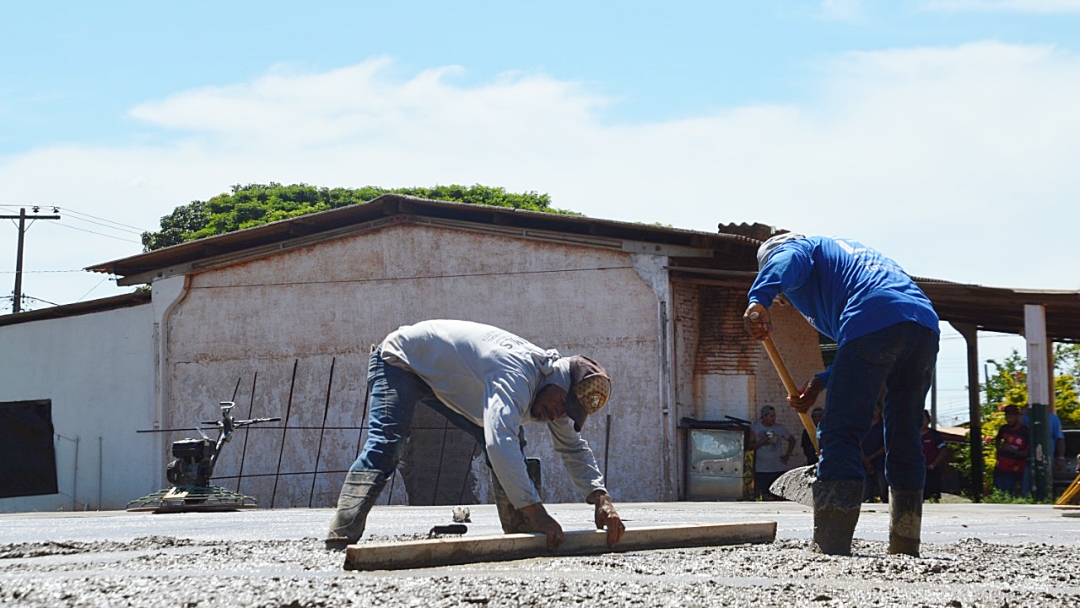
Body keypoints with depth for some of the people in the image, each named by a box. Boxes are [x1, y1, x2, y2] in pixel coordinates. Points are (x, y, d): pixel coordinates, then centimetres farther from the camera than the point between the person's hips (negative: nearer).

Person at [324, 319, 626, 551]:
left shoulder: (554, 391, -8)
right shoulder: (517, 372, -38)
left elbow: (574, 449, 5)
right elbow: (500, 442, -52)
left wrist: (602, 501, -10)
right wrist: (536, 513, -53)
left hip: (448, 378, 9)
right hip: (401, 358, -9)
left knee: (511, 445, 0)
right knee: (385, 443, -29)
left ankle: (517, 529, 3)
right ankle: (341, 538, -39)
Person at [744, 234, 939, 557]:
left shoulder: (798, 247, 22)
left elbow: (787, 264, -7)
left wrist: (759, 301, -23)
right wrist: (821, 382, 31)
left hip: (874, 321, -8)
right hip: (926, 325, 8)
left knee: (840, 436, -7)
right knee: (904, 438, 16)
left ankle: (831, 546, -14)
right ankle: (905, 547, 19)